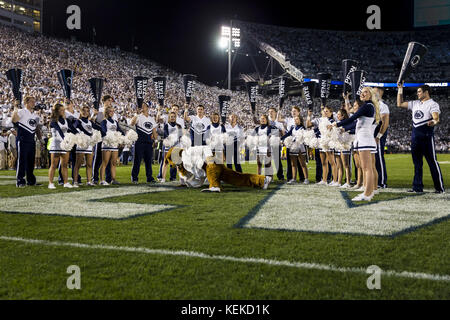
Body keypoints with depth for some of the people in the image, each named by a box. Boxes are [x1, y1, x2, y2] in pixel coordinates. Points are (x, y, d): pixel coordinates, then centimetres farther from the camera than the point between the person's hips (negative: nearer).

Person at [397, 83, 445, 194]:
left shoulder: (432, 104, -4)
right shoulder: (415, 103, 17)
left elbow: (436, 118, -19)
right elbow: (400, 104, 23)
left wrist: (434, 122, -42)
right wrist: (400, 90, 19)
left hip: (427, 136, -7)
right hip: (415, 136, 7)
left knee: (432, 162, -6)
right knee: (417, 162, 10)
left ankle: (440, 188, 0)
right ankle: (417, 187, 16)